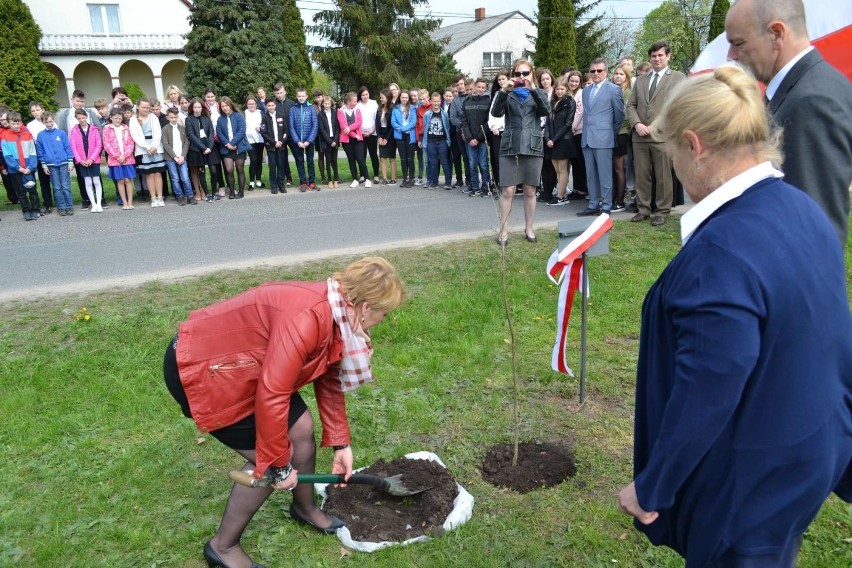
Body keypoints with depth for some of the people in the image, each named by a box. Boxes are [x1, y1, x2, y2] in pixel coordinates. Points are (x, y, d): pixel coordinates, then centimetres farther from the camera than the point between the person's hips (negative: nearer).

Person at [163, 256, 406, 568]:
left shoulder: (335, 314, -2)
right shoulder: (308, 317, -33)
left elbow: (329, 381, 9)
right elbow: (271, 396, -33)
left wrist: (340, 443, 13)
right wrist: (279, 465, -20)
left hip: (237, 360, 9)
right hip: (198, 368, -9)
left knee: (302, 428, 11)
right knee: (272, 459, -4)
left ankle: (305, 508, 36)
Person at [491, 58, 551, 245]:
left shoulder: (538, 93, 12)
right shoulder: (508, 94, 11)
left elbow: (546, 111, -8)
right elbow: (496, 112, -6)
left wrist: (533, 89, -18)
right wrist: (504, 90, -18)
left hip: (532, 146, 1)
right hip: (510, 146, -1)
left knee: (530, 191, 6)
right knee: (508, 191, -4)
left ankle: (529, 229, 18)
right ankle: (503, 231, 3)